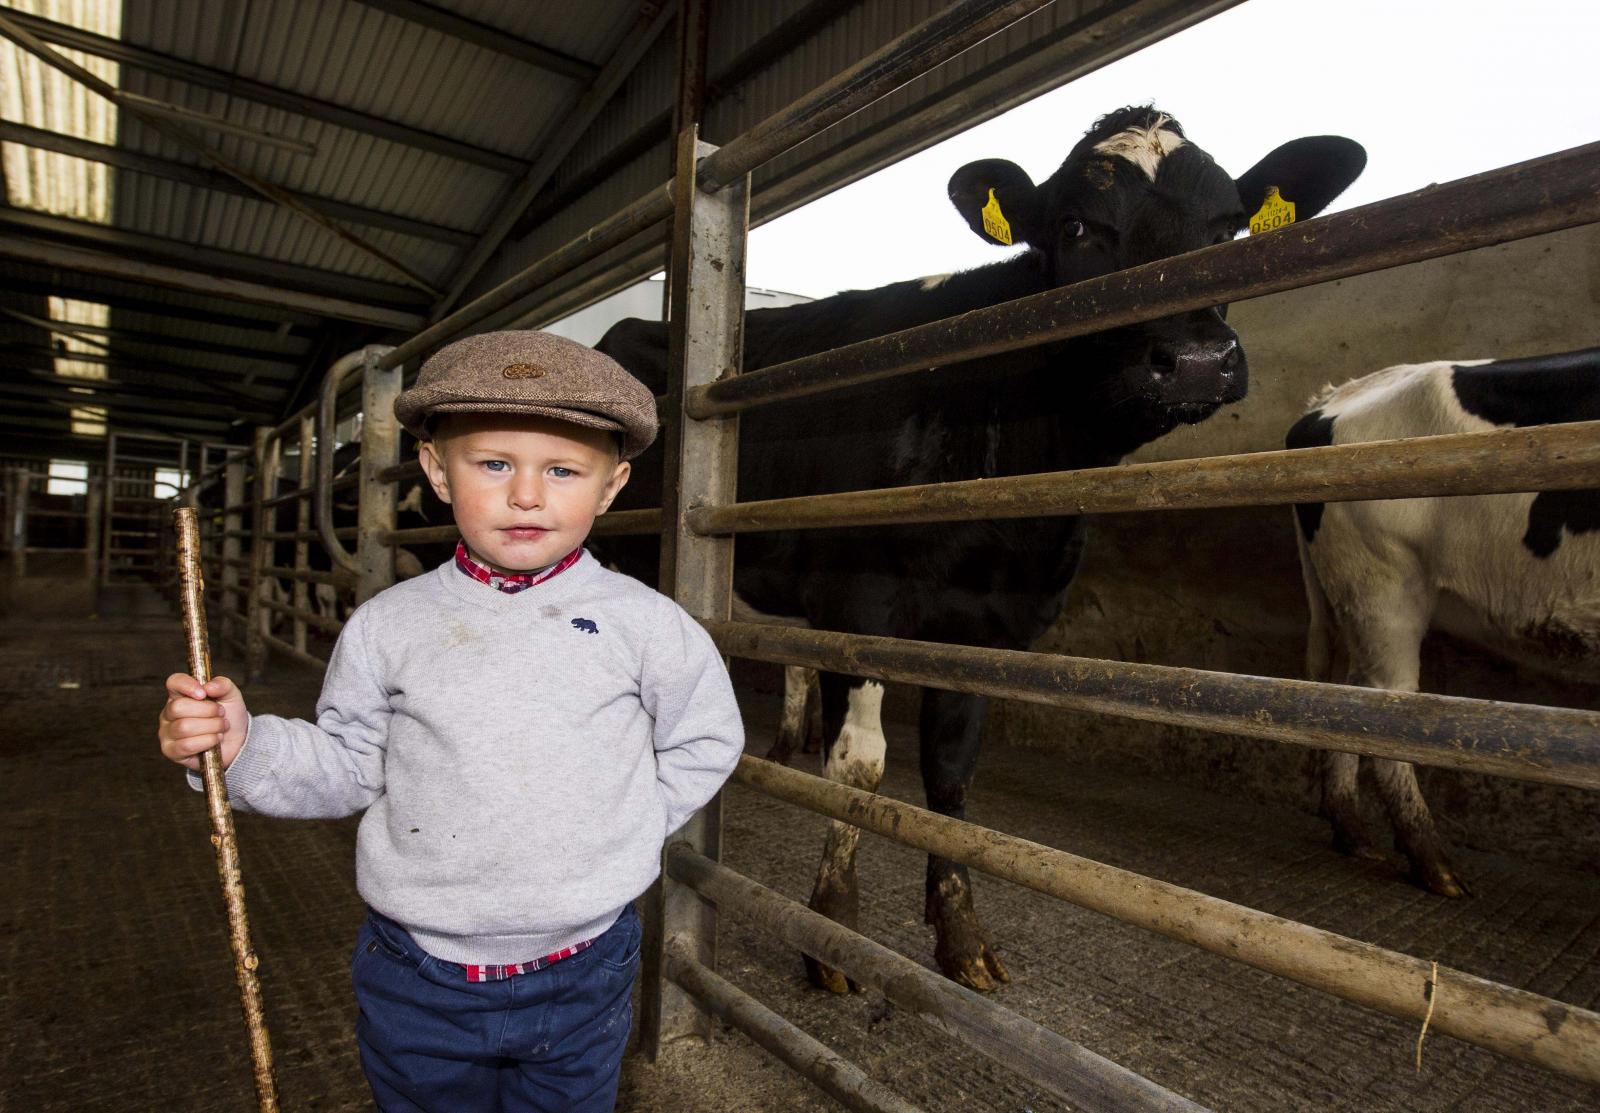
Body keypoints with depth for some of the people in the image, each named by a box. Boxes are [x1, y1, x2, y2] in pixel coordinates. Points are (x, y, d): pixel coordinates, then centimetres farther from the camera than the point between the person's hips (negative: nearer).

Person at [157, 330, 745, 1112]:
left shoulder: (644, 623, -10)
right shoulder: (388, 627, -6)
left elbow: (706, 741, 2)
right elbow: (348, 767, 1)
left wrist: (629, 827, -4)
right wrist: (244, 745, -14)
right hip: (416, 984, 1)